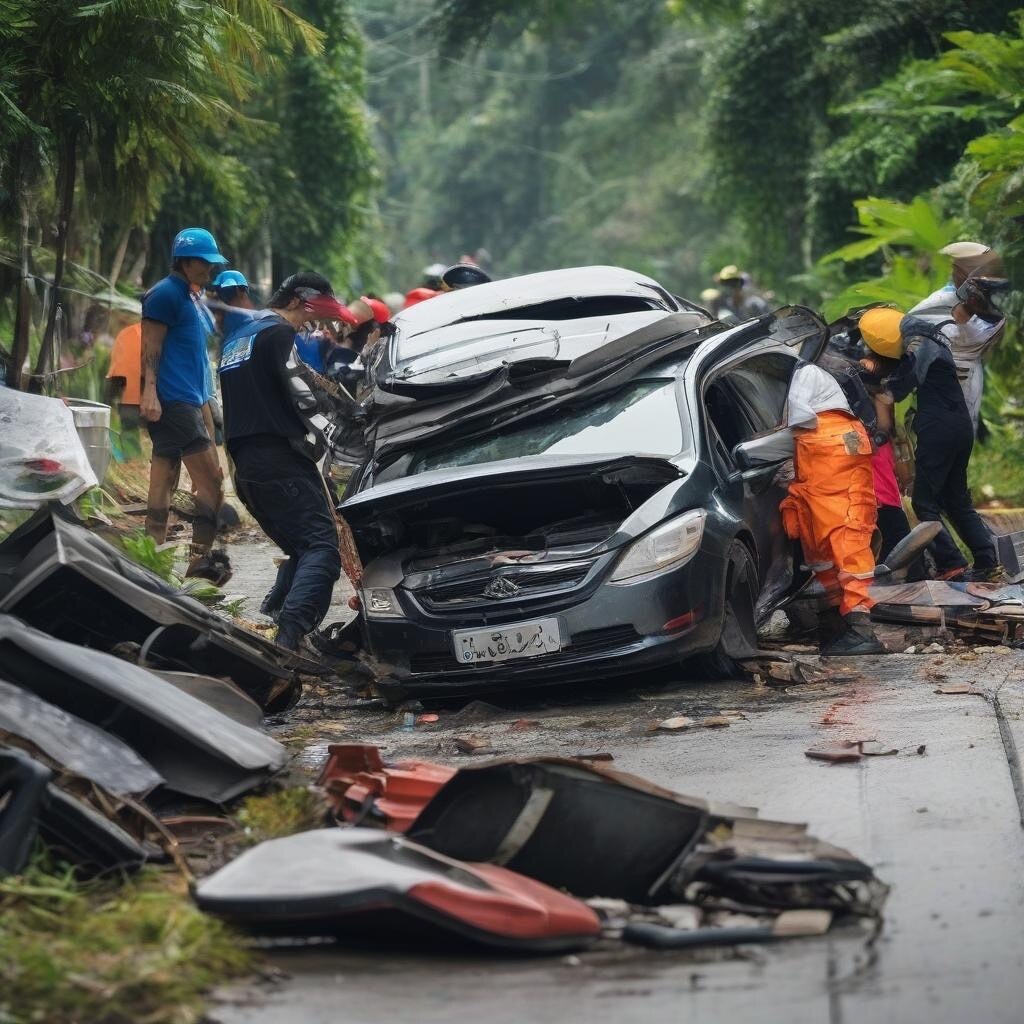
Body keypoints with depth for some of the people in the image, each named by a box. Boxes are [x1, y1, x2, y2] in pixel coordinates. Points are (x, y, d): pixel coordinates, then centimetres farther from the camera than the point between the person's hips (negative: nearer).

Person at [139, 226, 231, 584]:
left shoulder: (193, 297, 21)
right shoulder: (166, 293, -8)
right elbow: (151, 347, -15)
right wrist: (149, 391, -25)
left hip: (188, 402, 10)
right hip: (172, 401, -10)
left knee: (163, 487, 7)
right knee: (211, 480, -12)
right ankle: (200, 561, -10)